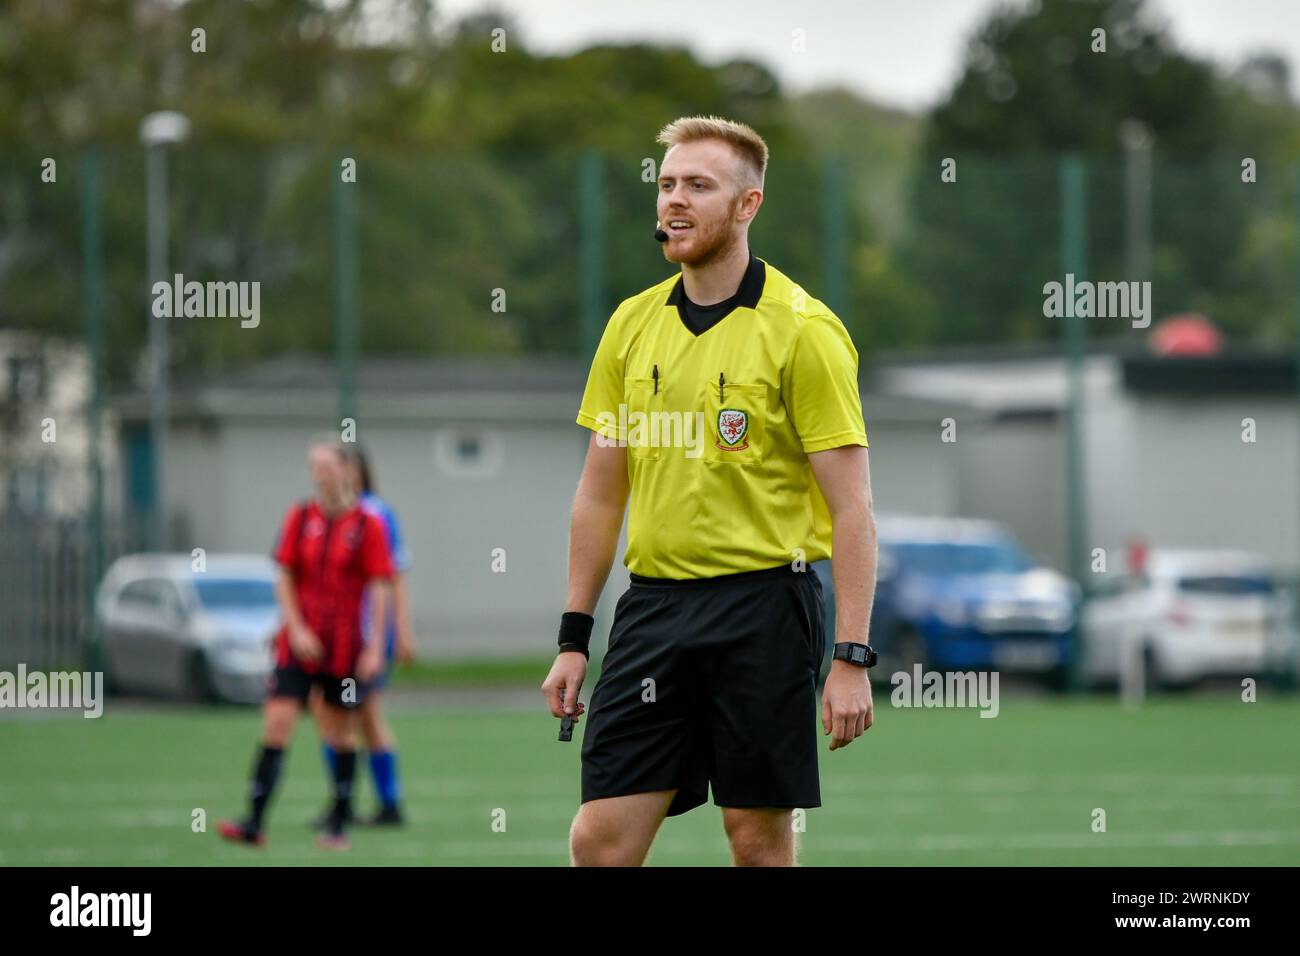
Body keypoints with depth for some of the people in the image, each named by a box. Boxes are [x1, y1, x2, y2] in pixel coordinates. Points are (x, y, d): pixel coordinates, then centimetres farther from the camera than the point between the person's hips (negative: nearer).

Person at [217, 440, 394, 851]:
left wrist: (375, 647, -7)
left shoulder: (366, 525, -1)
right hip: (299, 644, 1)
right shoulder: (300, 518, 5)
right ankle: (255, 821, -12)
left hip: (344, 647, -1)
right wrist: (297, 629, -7)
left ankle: (338, 825, 17)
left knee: (339, 735, 6)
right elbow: (284, 578, 5)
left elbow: (378, 588, -2)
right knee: (276, 725, -9)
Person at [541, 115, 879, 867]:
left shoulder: (802, 329, -7)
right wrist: (574, 636, 13)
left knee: (760, 838, 0)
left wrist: (852, 657, -15)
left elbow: (851, 506, -9)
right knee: (600, 838, -2)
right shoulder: (632, 325, 10)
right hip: (654, 602, 5)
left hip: (763, 602, -5)